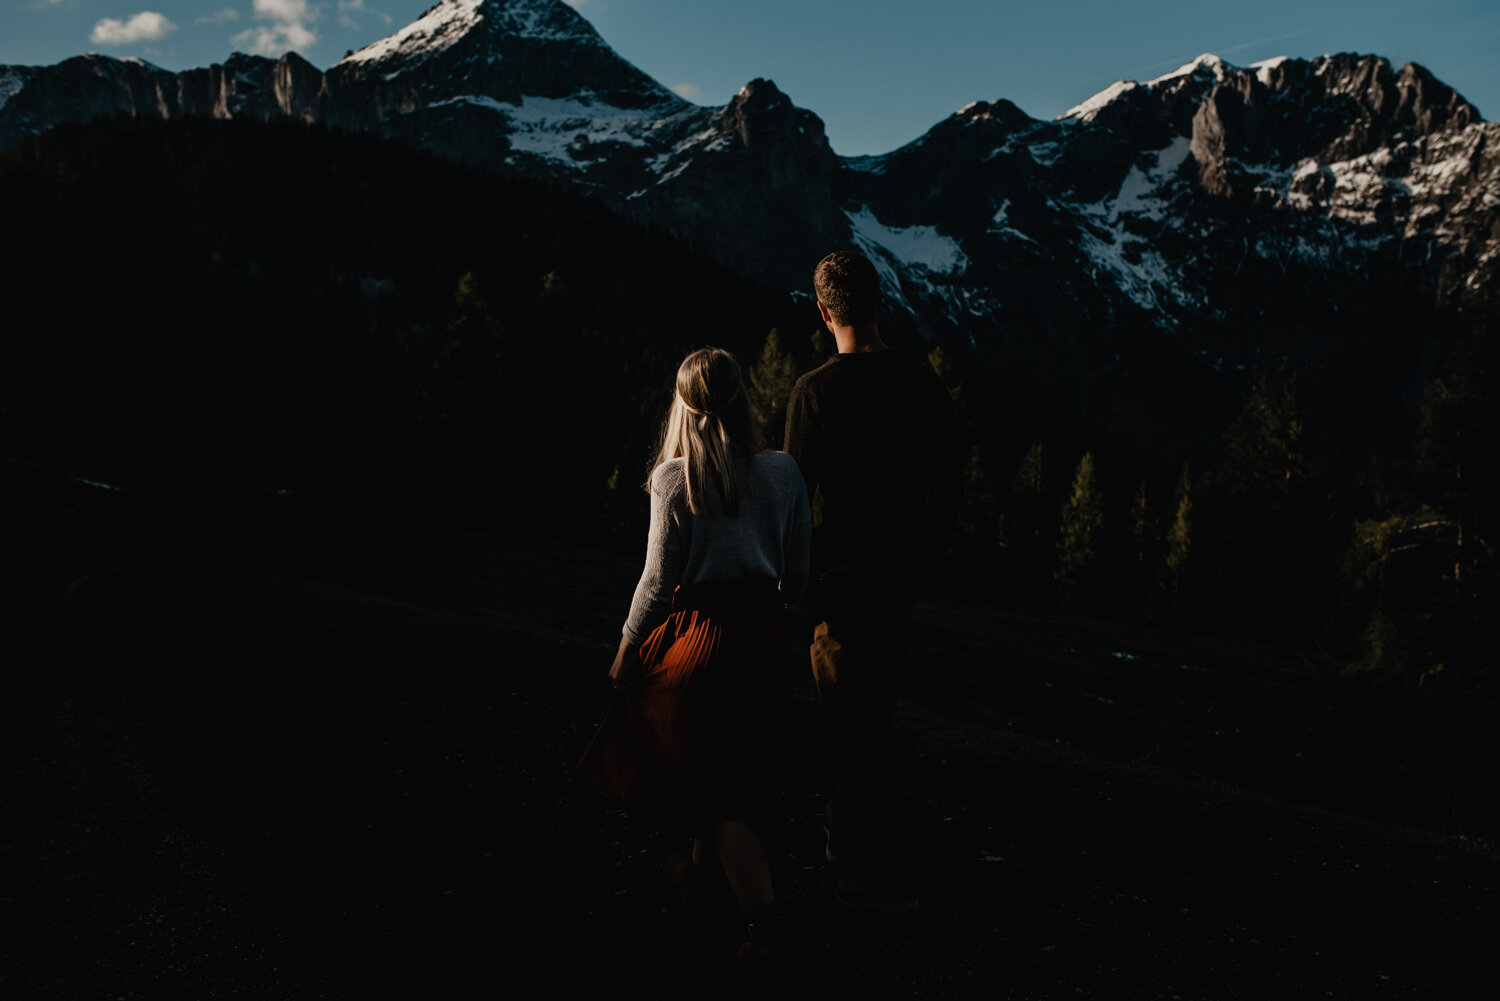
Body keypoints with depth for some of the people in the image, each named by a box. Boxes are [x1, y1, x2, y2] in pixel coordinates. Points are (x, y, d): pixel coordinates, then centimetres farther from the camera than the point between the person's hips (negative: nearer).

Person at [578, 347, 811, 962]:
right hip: (767, 633, 5)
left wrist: (625, 652, 1)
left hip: (701, 631, -5)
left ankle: (765, 923, 4)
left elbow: (659, 580, -11)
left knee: (713, 778, 7)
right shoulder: (783, 471, 1)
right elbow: (797, 574, 4)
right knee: (743, 766, 22)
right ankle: (696, 871, 44)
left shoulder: (674, 477, -10)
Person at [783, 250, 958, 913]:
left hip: (840, 575, -6)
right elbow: (947, 491, 7)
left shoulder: (816, 391, -14)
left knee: (848, 719, 1)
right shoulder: (923, 385, 1)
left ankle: (879, 875, 3)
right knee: (875, 711, 19)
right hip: (900, 574, 6)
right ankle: (848, 832, 36)